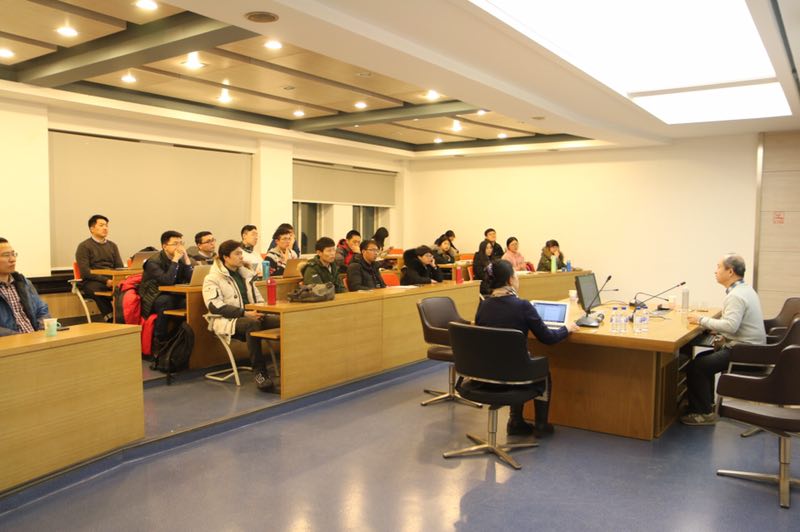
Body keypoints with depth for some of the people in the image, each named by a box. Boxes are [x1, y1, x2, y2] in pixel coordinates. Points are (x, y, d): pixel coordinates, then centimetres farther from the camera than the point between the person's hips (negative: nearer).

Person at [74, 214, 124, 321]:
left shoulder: (112, 245, 23)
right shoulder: (84, 246, 7)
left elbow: (120, 267, 16)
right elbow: (85, 272, -4)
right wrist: (105, 280, -17)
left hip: (112, 281, 4)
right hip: (92, 282, -4)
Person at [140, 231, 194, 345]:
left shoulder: (181, 260, 5)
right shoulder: (154, 262, -13)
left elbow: (192, 280, -8)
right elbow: (167, 281, -30)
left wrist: (186, 259, -14)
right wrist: (175, 260, -25)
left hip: (173, 296, 5)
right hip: (152, 299, -5)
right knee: (167, 301, -37)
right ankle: (159, 341, -23)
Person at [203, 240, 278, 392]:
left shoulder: (245, 274, 20)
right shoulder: (212, 278, 0)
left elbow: (258, 298, 24)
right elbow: (215, 306, -14)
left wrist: (261, 310, -1)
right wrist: (245, 313, -22)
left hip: (251, 316, 6)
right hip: (226, 321, -5)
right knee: (253, 324, -39)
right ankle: (259, 372, -33)